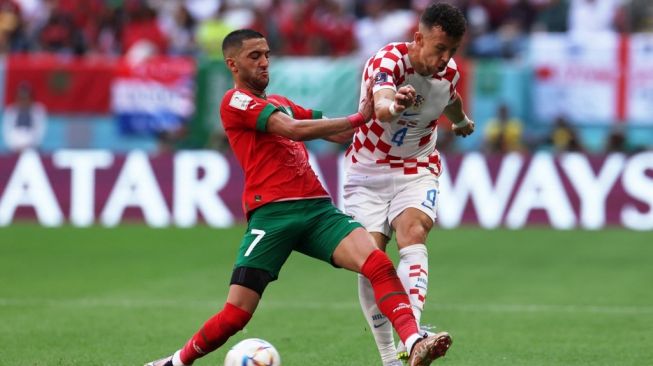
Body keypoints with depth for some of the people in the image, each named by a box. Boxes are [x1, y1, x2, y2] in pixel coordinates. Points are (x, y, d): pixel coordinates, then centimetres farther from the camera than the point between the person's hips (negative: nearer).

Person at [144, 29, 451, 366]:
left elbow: (336, 132, 20)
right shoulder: (235, 101, 2)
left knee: (378, 262, -20)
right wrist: (357, 119, -10)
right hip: (272, 212, -6)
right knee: (236, 314, -7)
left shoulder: (279, 103, 26)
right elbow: (294, 130, -12)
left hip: (318, 208, 6)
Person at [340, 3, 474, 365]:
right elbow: (379, 105, -47)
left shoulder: (449, 72, -7)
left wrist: (462, 122, 41)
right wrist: (392, 106, -71)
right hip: (368, 170, -2)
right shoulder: (388, 61, -24)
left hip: (417, 170, 2)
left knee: (413, 234, -26)